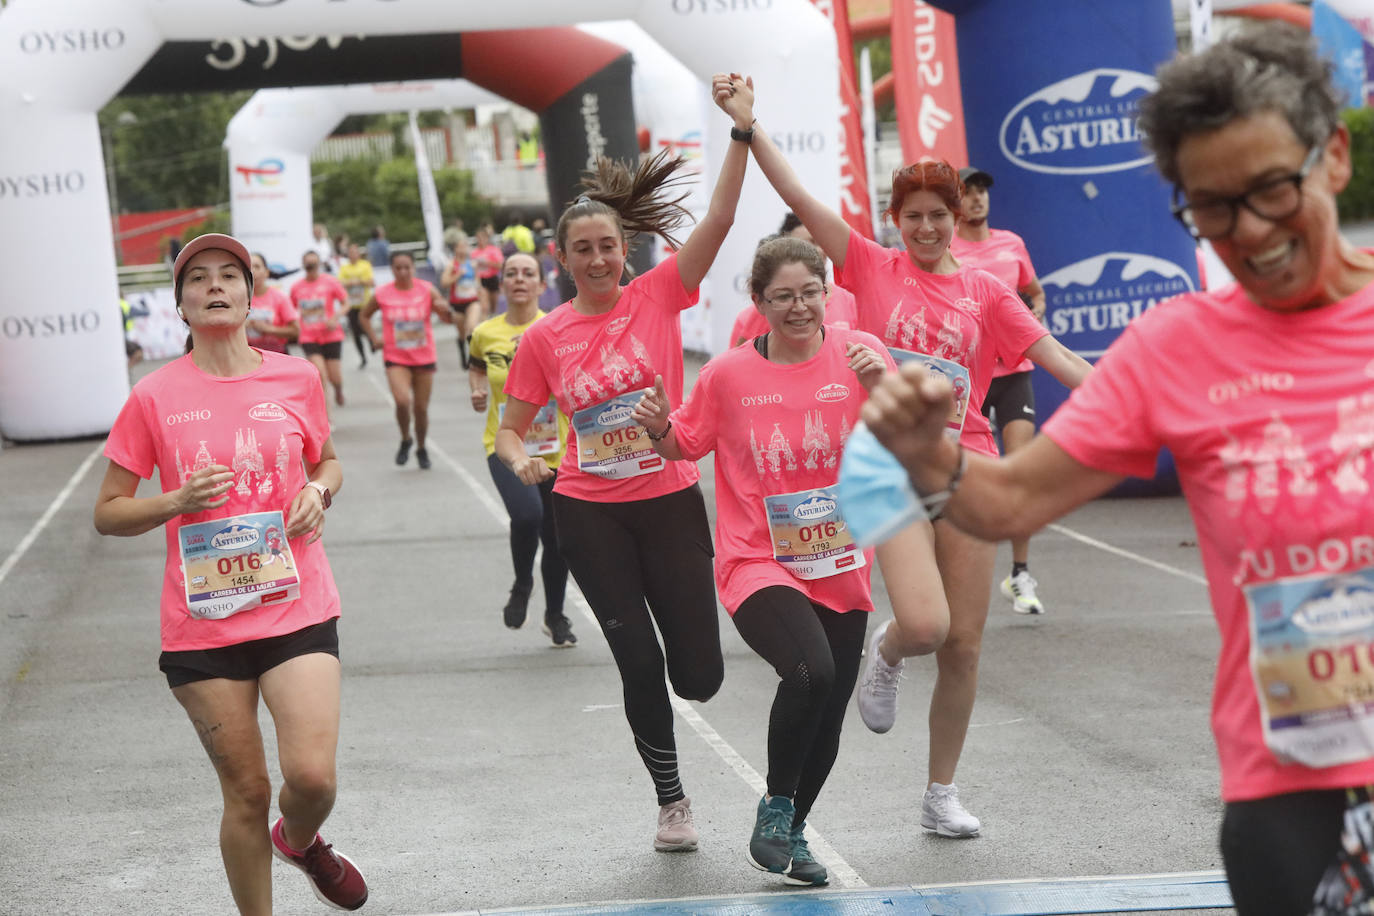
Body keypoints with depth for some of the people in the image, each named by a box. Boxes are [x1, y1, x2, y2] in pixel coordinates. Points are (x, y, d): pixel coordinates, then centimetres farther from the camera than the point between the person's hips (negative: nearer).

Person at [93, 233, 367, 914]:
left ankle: (298, 839, 23)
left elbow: (327, 461, 22)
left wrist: (319, 491, -1)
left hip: (296, 608, 1)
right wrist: (179, 501, -14)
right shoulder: (156, 396, -1)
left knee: (312, 776, -12)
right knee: (246, 793, 4)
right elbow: (107, 513, 4)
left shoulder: (296, 379, 3)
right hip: (203, 622, -1)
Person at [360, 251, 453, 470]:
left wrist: (444, 310, -29)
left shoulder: (427, 290, -5)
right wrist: (375, 339, -2)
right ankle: (405, 440, 5)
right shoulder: (382, 294, -5)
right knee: (402, 401, -22)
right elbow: (364, 316, 12)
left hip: (424, 358, 1)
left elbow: (449, 320, -6)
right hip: (396, 359, -1)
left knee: (421, 408, 7)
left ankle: (421, 449, 30)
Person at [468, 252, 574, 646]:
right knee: (527, 513, -28)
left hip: (554, 449, 1)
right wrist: (478, 391, 5)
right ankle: (522, 585, 1)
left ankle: (555, 616, 36)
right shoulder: (485, 333, 2)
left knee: (556, 538, 10)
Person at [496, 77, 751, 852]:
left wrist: (741, 132, -24)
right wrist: (521, 461, -16)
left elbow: (720, 217, -14)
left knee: (699, 676, -1)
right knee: (640, 663, 0)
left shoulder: (659, 295, -3)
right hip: (590, 513, 0)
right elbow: (511, 428, 7)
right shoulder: (546, 338, -1)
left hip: (671, 501, 0)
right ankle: (672, 801, 20)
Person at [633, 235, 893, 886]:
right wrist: (659, 428, -12)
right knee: (810, 670, -30)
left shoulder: (857, 353, -3)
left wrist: (882, 388, -24)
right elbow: (686, 444, 9)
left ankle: (791, 834, 36)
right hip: (758, 565, -3)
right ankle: (775, 808, -7)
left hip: (840, 569, 3)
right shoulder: (728, 375, -4)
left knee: (828, 718, 10)